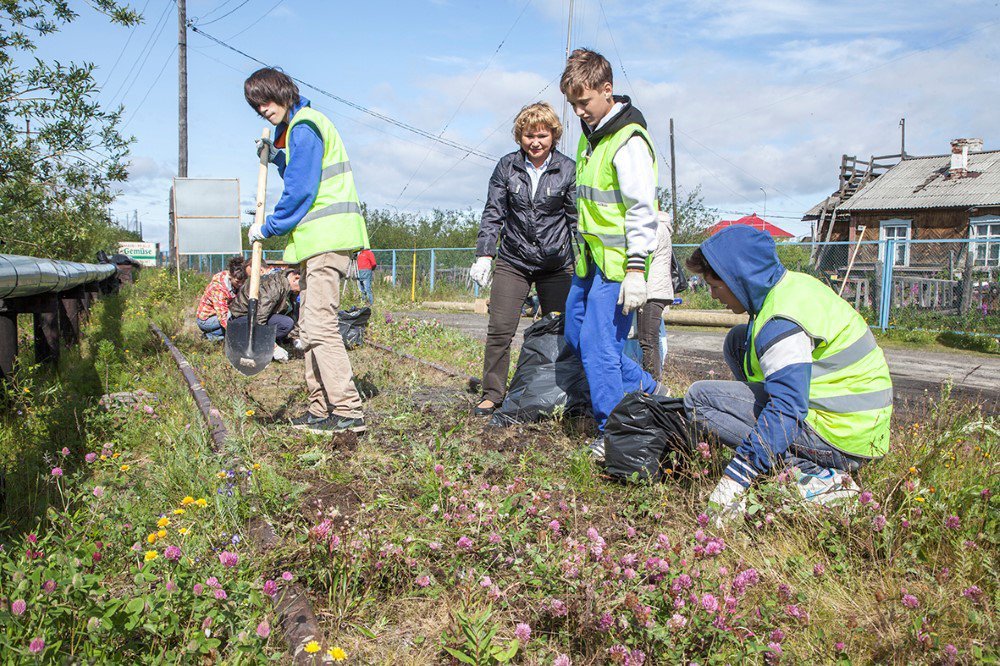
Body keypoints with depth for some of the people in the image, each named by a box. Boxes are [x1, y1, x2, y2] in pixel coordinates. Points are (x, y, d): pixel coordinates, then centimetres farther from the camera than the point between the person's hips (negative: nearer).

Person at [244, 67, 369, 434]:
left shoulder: (304, 126, -9)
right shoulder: (293, 128, 23)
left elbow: (301, 191, -15)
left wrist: (268, 227, -5)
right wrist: (276, 156, 14)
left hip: (326, 238, -11)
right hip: (318, 239, 11)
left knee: (320, 325, -14)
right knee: (309, 328, 11)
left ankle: (348, 411, -13)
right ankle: (321, 410, 17)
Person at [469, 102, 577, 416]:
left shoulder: (567, 169, -2)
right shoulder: (507, 166, 1)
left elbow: (577, 217, 1)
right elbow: (493, 213, 3)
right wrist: (484, 254, -5)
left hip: (555, 263, 0)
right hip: (512, 261, 1)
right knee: (499, 329, -5)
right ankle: (492, 394, 7)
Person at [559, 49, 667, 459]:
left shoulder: (629, 141, -15)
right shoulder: (590, 134, 14)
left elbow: (643, 211, -19)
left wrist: (636, 270, -22)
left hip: (616, 264, -10)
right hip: (589, 261, 10)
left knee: (598, 345, -9)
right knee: (576, 336, 15)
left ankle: (613, 432, 7)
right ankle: (647, 389, 28)